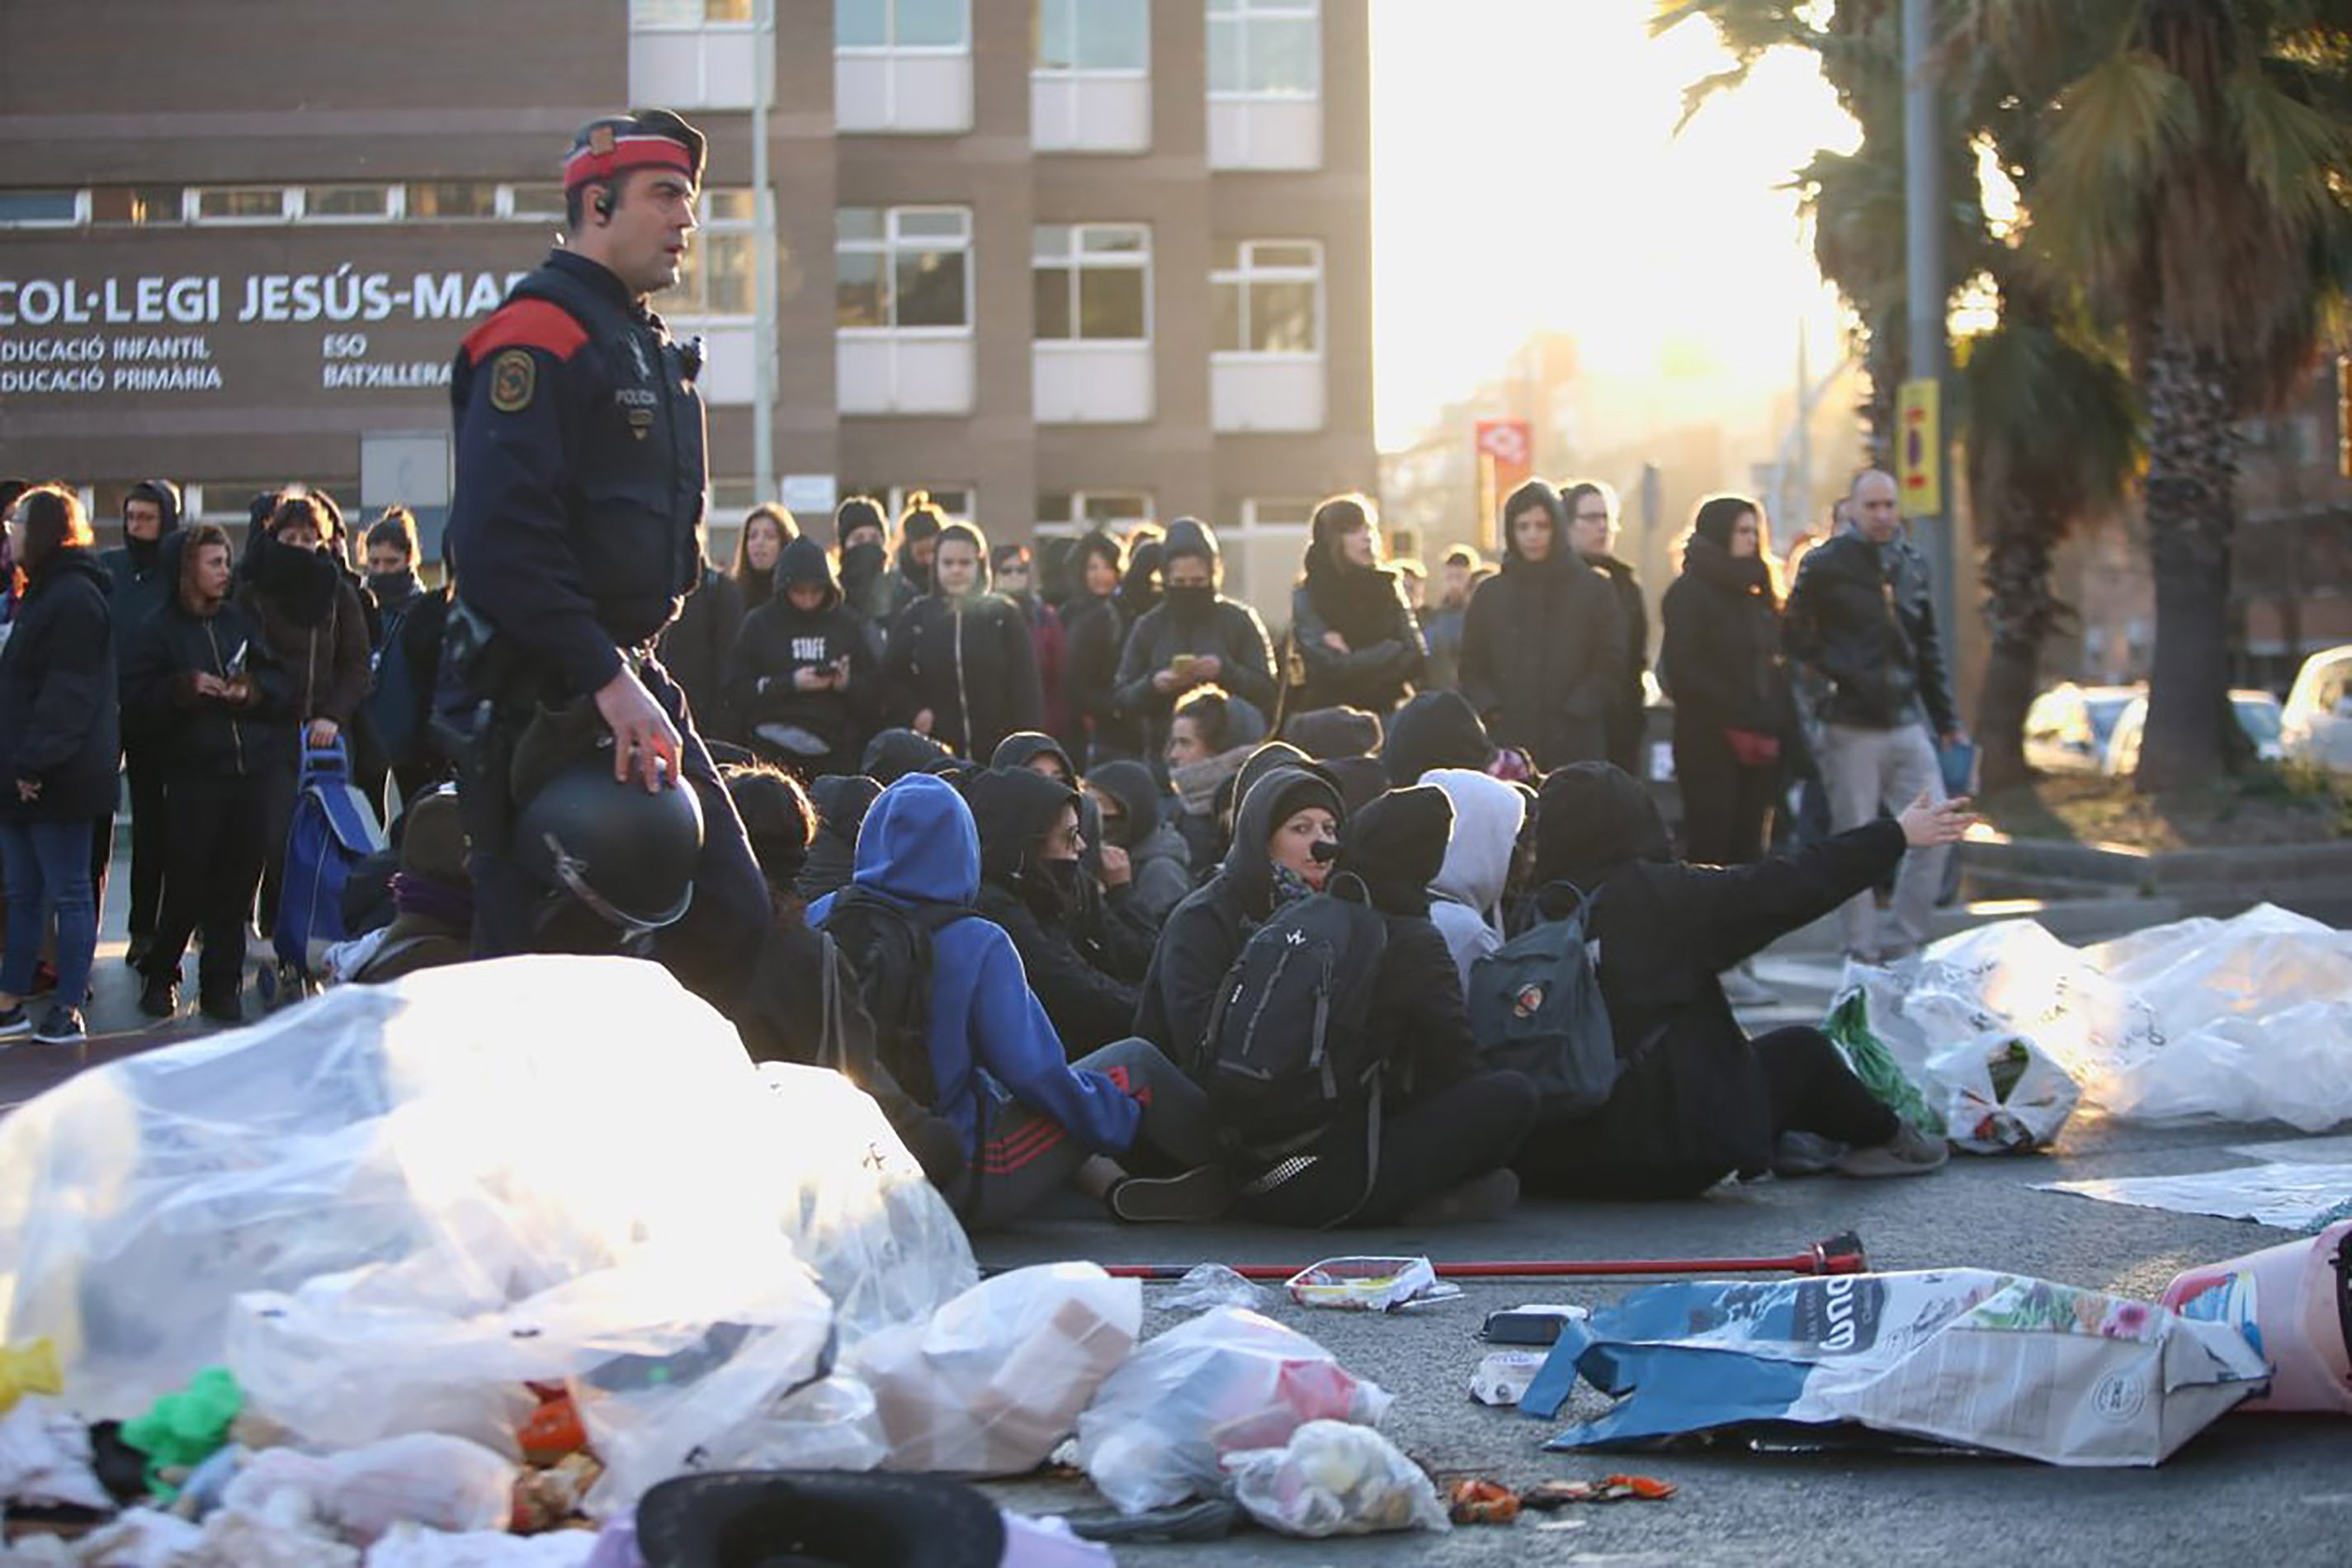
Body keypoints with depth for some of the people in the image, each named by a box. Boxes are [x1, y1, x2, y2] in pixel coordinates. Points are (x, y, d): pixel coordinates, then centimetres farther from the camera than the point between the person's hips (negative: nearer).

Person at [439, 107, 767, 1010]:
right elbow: (502, 538, -24)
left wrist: (640, 672, 16)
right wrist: (607, 683, -26)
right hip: (541, 699, -10)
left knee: (730, 921, 7)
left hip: (631, 688, 10)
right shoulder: (537, 334, -12)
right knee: (539, 967, -8)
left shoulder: (649, 348, 20)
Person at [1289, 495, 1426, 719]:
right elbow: (1328, 665, -12)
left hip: (1388, 709, 3)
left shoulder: (1386, 585, 9)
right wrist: (1390, 652, -6)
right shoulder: (1307, 597, -2)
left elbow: (1416, 656, 1)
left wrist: (1353, 661, -8)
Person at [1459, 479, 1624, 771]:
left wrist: (1576, 710, -8)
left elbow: (1611, 663, 4)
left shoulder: (1593, 589, 6)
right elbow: (1471, 668, 14)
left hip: (1574, 743, -1)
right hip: (1507, 741, 2)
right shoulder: (1490, 593, 13)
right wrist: (1490, 711, -2)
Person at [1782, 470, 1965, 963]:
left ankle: (1899, 940, 8)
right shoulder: (1825, 565, -2)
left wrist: (1947, 720, 15)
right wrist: (1841, 676, -10)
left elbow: (1928, 648, 17)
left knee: (1936, 829, -2)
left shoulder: (1912, 565, 12)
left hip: (1907, 723, 5)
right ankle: (1861, 950, 6)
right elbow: (1797, 634, 0)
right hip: (1851, 727, -5)